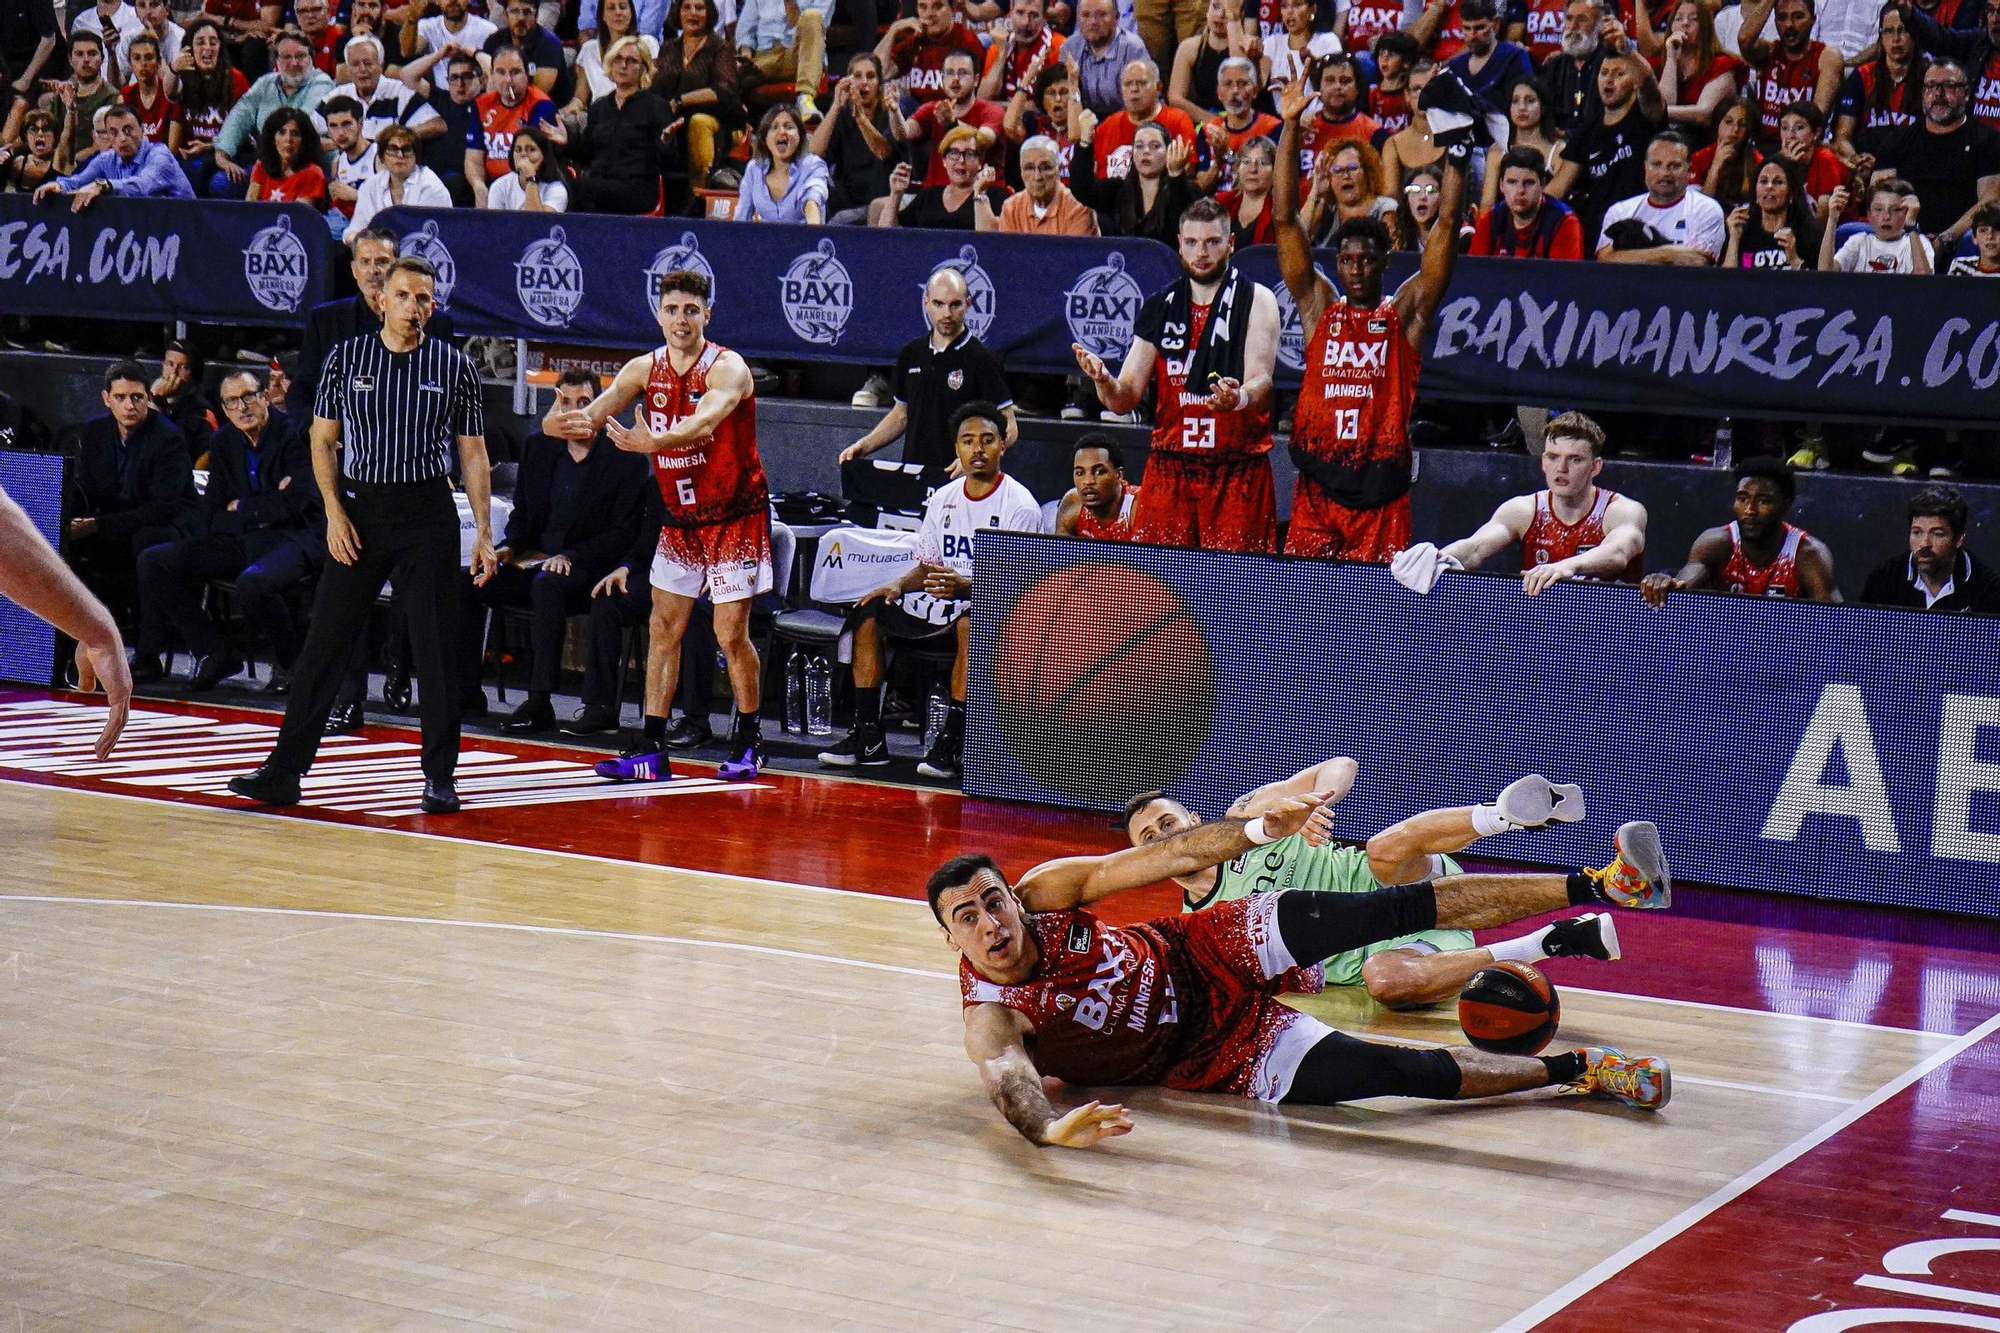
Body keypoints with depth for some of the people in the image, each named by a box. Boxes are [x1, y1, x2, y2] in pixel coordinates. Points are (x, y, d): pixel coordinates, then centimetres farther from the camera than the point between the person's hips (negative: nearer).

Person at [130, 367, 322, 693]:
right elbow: (209, 519, 5)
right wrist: (260, 512, -13)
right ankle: (212, 653, 0)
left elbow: (292, 503, -20)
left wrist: (239, 507, -4)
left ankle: (287, 663, -10)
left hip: (293, 537, -7)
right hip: (240, 540, 7)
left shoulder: (296, 436, -10)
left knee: (251, 583, -39)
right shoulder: (223, 443, 9)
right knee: (154, 561, -5)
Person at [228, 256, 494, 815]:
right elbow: (323, 440, 8)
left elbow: (473, 453, 6)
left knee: (436, 646, 0)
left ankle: (440, 776, 8)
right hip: (359, 509, 0)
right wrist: (334, 511, -4)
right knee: (326, 639, 1)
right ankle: (285, 767, 5)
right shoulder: (346, 357, 4)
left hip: (428, 512, 0)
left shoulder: (454, 365, 4)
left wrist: (484, 531, 0)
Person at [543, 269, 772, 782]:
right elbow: (592, 416, -4)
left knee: (731, 634, -4)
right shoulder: (645, 370, 0)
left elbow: (703, 424, -37)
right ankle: (651, 749, 5)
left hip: (736, 516, -6)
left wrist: (650, 443, -55)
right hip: (681, 518, 6)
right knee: (663, 629, 2)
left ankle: (747, 741, 14)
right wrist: (566, 424, -29)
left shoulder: (726, 368, -18)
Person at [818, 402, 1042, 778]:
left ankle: (951, 742, -34)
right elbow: (927, 566, 16)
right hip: (941, 601, 7)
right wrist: (898, 585, -6)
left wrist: (964, 585, -34)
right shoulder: (943, 499, 9)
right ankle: (868, 737, -9)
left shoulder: (1020, 505, -11)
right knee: (868, 611, -8)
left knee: (972, 623, -40)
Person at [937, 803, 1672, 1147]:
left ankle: (1597, 883, -4)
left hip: (1211, 952, 4)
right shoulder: (992, 1018, -25)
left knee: (1401, 910, -12)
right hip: (1218, 1052, -3)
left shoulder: (1043, 891, -13)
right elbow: (1009, 1083, -43)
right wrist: (1050, 1129, -68)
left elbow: (1163, 857, -8)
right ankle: (1574, 1070, -1)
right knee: (1404, 1072, -18)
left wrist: (1261, 829, -20)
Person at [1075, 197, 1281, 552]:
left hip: (1239, 472, -3)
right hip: (1169, 467, 3)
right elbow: (1125, 398, 8)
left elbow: (1260, 381, -12)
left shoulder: (1256, 300, 0)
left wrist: (1239, 398, -36)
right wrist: (1103, 380, -15)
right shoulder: (1159, 307, 10)